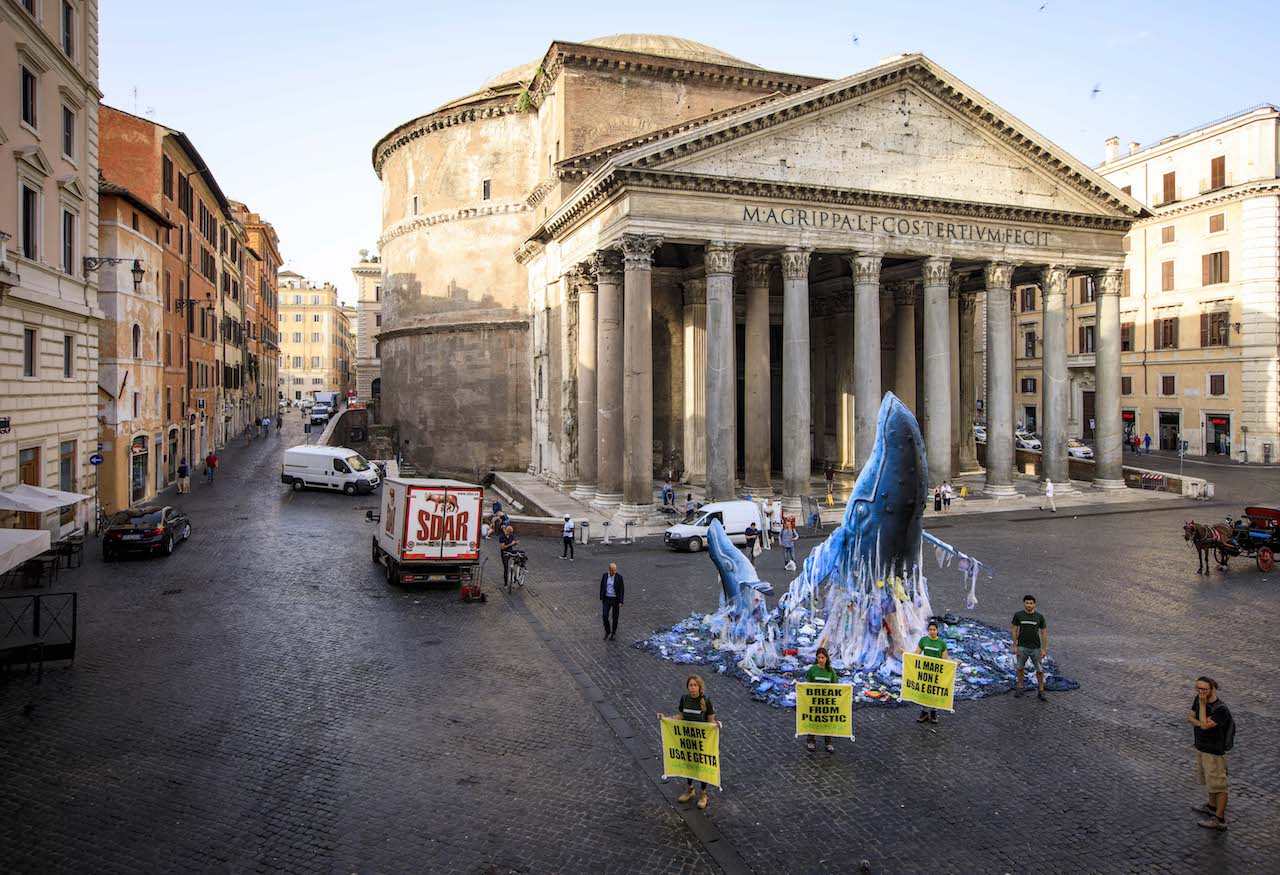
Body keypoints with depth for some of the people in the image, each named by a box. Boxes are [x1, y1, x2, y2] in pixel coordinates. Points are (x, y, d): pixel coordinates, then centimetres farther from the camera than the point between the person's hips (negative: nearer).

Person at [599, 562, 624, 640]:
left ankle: (614, 632, 31)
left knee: (615, 617, 9)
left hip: (616, 599, -2)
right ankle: (607, 631, 20)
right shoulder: (604, 575, -7)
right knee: (605, 616, -5)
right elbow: (602, 587, 3)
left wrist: (621, 602, -12)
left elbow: (621, 590, -11)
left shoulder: (619, 577, -15)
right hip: (607, 599, 2)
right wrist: (601, 599, 5)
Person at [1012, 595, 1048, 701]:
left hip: (1035, 647, 0)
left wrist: (1044, 649, -2)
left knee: (1040, 670, 3)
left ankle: (1041, 692, 15)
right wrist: (1015, 646, -1)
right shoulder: (1018, 615, -4)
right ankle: (1020, 688, 27)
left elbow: (1044, 633, 0)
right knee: (1020, 668, 11)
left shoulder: (1039, 616, -5)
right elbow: (1015, 630, 2)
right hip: (1022, 647, 0)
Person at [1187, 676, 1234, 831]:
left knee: (1217, 784, 4)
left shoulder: (1221, 709, -28)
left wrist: (1202, 704, -29)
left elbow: (1204, 725, -32)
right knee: (1208, 779, 25)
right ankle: (1212, 806, 44)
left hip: (1214, 752, -8)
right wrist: (1201, 723, -20)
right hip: (1201, 747, 8)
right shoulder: (1199, 699, -6)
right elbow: (1190, 717, 0)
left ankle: (1220, 819, 14)